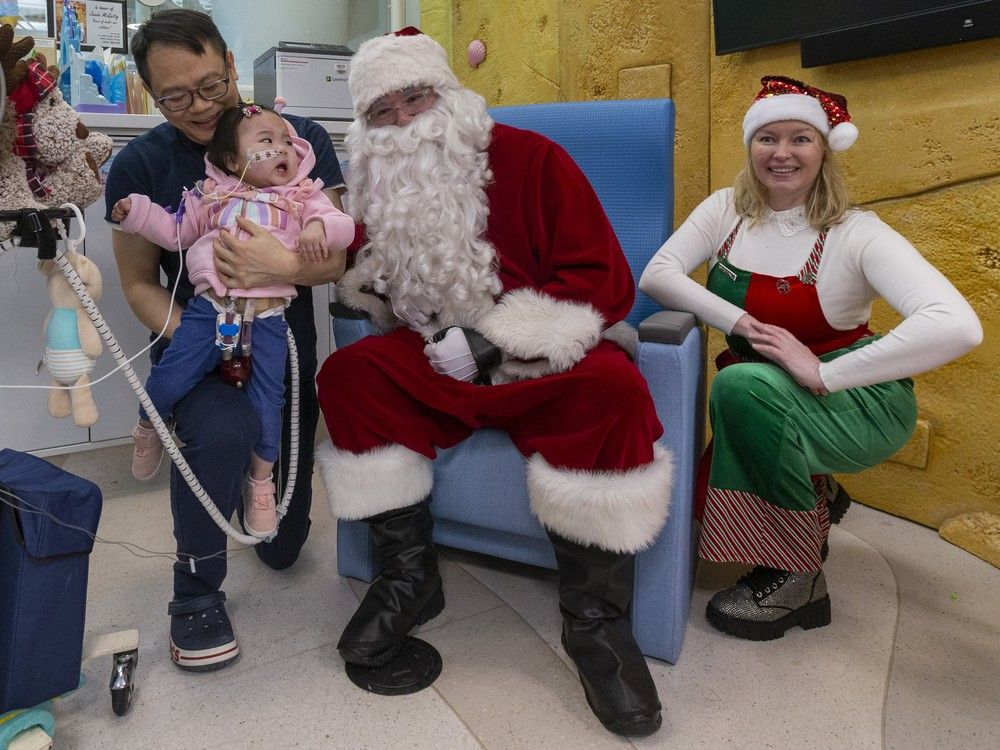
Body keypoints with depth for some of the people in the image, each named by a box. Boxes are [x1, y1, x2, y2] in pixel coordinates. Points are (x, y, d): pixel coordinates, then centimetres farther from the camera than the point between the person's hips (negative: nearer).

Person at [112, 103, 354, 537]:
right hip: (210, 305, 1)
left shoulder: (303, 197, 13)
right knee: (170, 378, -7)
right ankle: (148, 426, 31)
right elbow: (176, 230, 22)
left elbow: (342, 225, 0)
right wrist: (137, 212, 11)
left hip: (268, 313, -1)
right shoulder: (213, 195, 16)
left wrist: (319, 228, -21)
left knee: (267, 398, -2)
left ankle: (261, 482, 21)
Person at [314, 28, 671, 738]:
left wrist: (492, 338, -18)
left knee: (612, 388, -34)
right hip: (437, 361, 4)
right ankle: (410, 575, -9)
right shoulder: (379, 186, 8)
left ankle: (594, 615, -19)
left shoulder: (531, 158, -7)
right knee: (348, 374, -20)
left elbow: (606, 280, -12)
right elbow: (357, 278, 22)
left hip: (542, 359, -4)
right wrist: (363, 283, -5)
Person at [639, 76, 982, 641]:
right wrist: (740, 322, -26)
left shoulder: (855, 233, -16)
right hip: (760, 398, 8)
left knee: (743, 385, -30)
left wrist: (824, 373, -32)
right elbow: (655, 276, -13)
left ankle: (799, 576, -14)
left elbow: (957, 327, -29)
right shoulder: (727, 211, -1)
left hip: (858, 404, -7)